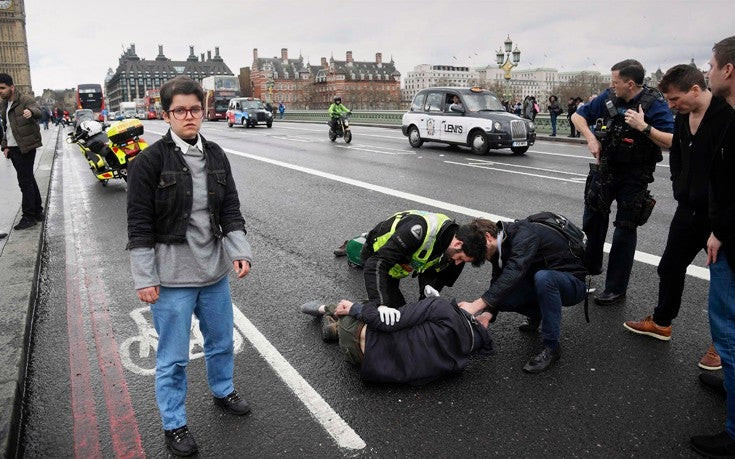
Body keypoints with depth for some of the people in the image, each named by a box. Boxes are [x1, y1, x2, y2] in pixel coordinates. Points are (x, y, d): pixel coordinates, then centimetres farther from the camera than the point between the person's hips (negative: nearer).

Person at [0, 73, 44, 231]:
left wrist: (30, 112, -53)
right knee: (28, 179, 13)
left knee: (25, 181, -9)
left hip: (26, 147, -8)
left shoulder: (25, 100, -8)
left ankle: (29, 217, -4)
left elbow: (37, 112, -30)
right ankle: (37, 212, 21)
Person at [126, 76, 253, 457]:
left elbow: (230, 209, 5)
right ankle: (174, 424, 29)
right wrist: (144, 278, -13)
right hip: (171, 276, -5)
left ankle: (222, 391, 47)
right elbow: (139, 225, -11)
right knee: (173, 357, 9)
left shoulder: (215, 155, 3)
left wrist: (240, 251, -7)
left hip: (214, 270, 5)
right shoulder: (150, 161, -12)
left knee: (221, 340, 22)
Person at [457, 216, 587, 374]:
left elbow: (514, 273, -40)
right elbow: (497, 283, -3)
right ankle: (535, 314, 15)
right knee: (499, 296, -15)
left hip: (573, 283, -7)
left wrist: (476, 305, -44)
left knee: (543, 277, -39)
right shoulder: (500, 248, 0)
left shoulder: (524, 233, -27)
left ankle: (551, 347, -25)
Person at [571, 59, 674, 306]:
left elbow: (672, 142, -22)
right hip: (605, 168, 5)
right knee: (593, 220, 15)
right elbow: (578, 116, 7)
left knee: (624, 231, 2)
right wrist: (591, 138, -8)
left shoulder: (654, 104, -16)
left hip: (634, 177, -5)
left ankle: (616, 289, 12)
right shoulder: (608, 97, -4)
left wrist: (644, 127, -32)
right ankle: (590, 266, 38)